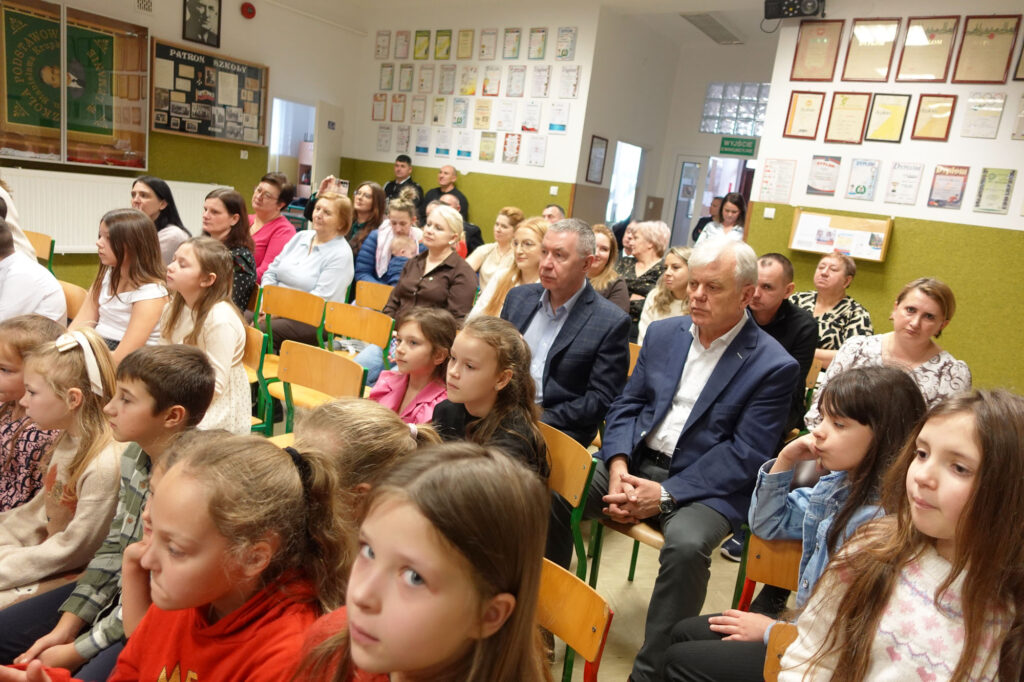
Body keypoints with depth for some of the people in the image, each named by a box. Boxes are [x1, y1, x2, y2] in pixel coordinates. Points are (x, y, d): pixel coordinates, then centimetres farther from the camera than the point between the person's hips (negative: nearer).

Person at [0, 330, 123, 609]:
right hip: (46, 552, 9)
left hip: (73, 575, -9)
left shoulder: (104, 464, -29)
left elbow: (73, 550, -21)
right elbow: (41, 509, 14)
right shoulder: (66, 441, 2)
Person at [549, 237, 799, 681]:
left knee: (687, 544, -35)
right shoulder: (663, 333, 8)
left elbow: (745, 456, -13)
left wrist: (665, 494, -20)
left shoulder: (773, 366, -8)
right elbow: (626, 406, 9)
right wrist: (618, 467, -10)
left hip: (704, 484, -4)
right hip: (637, 460, 5)